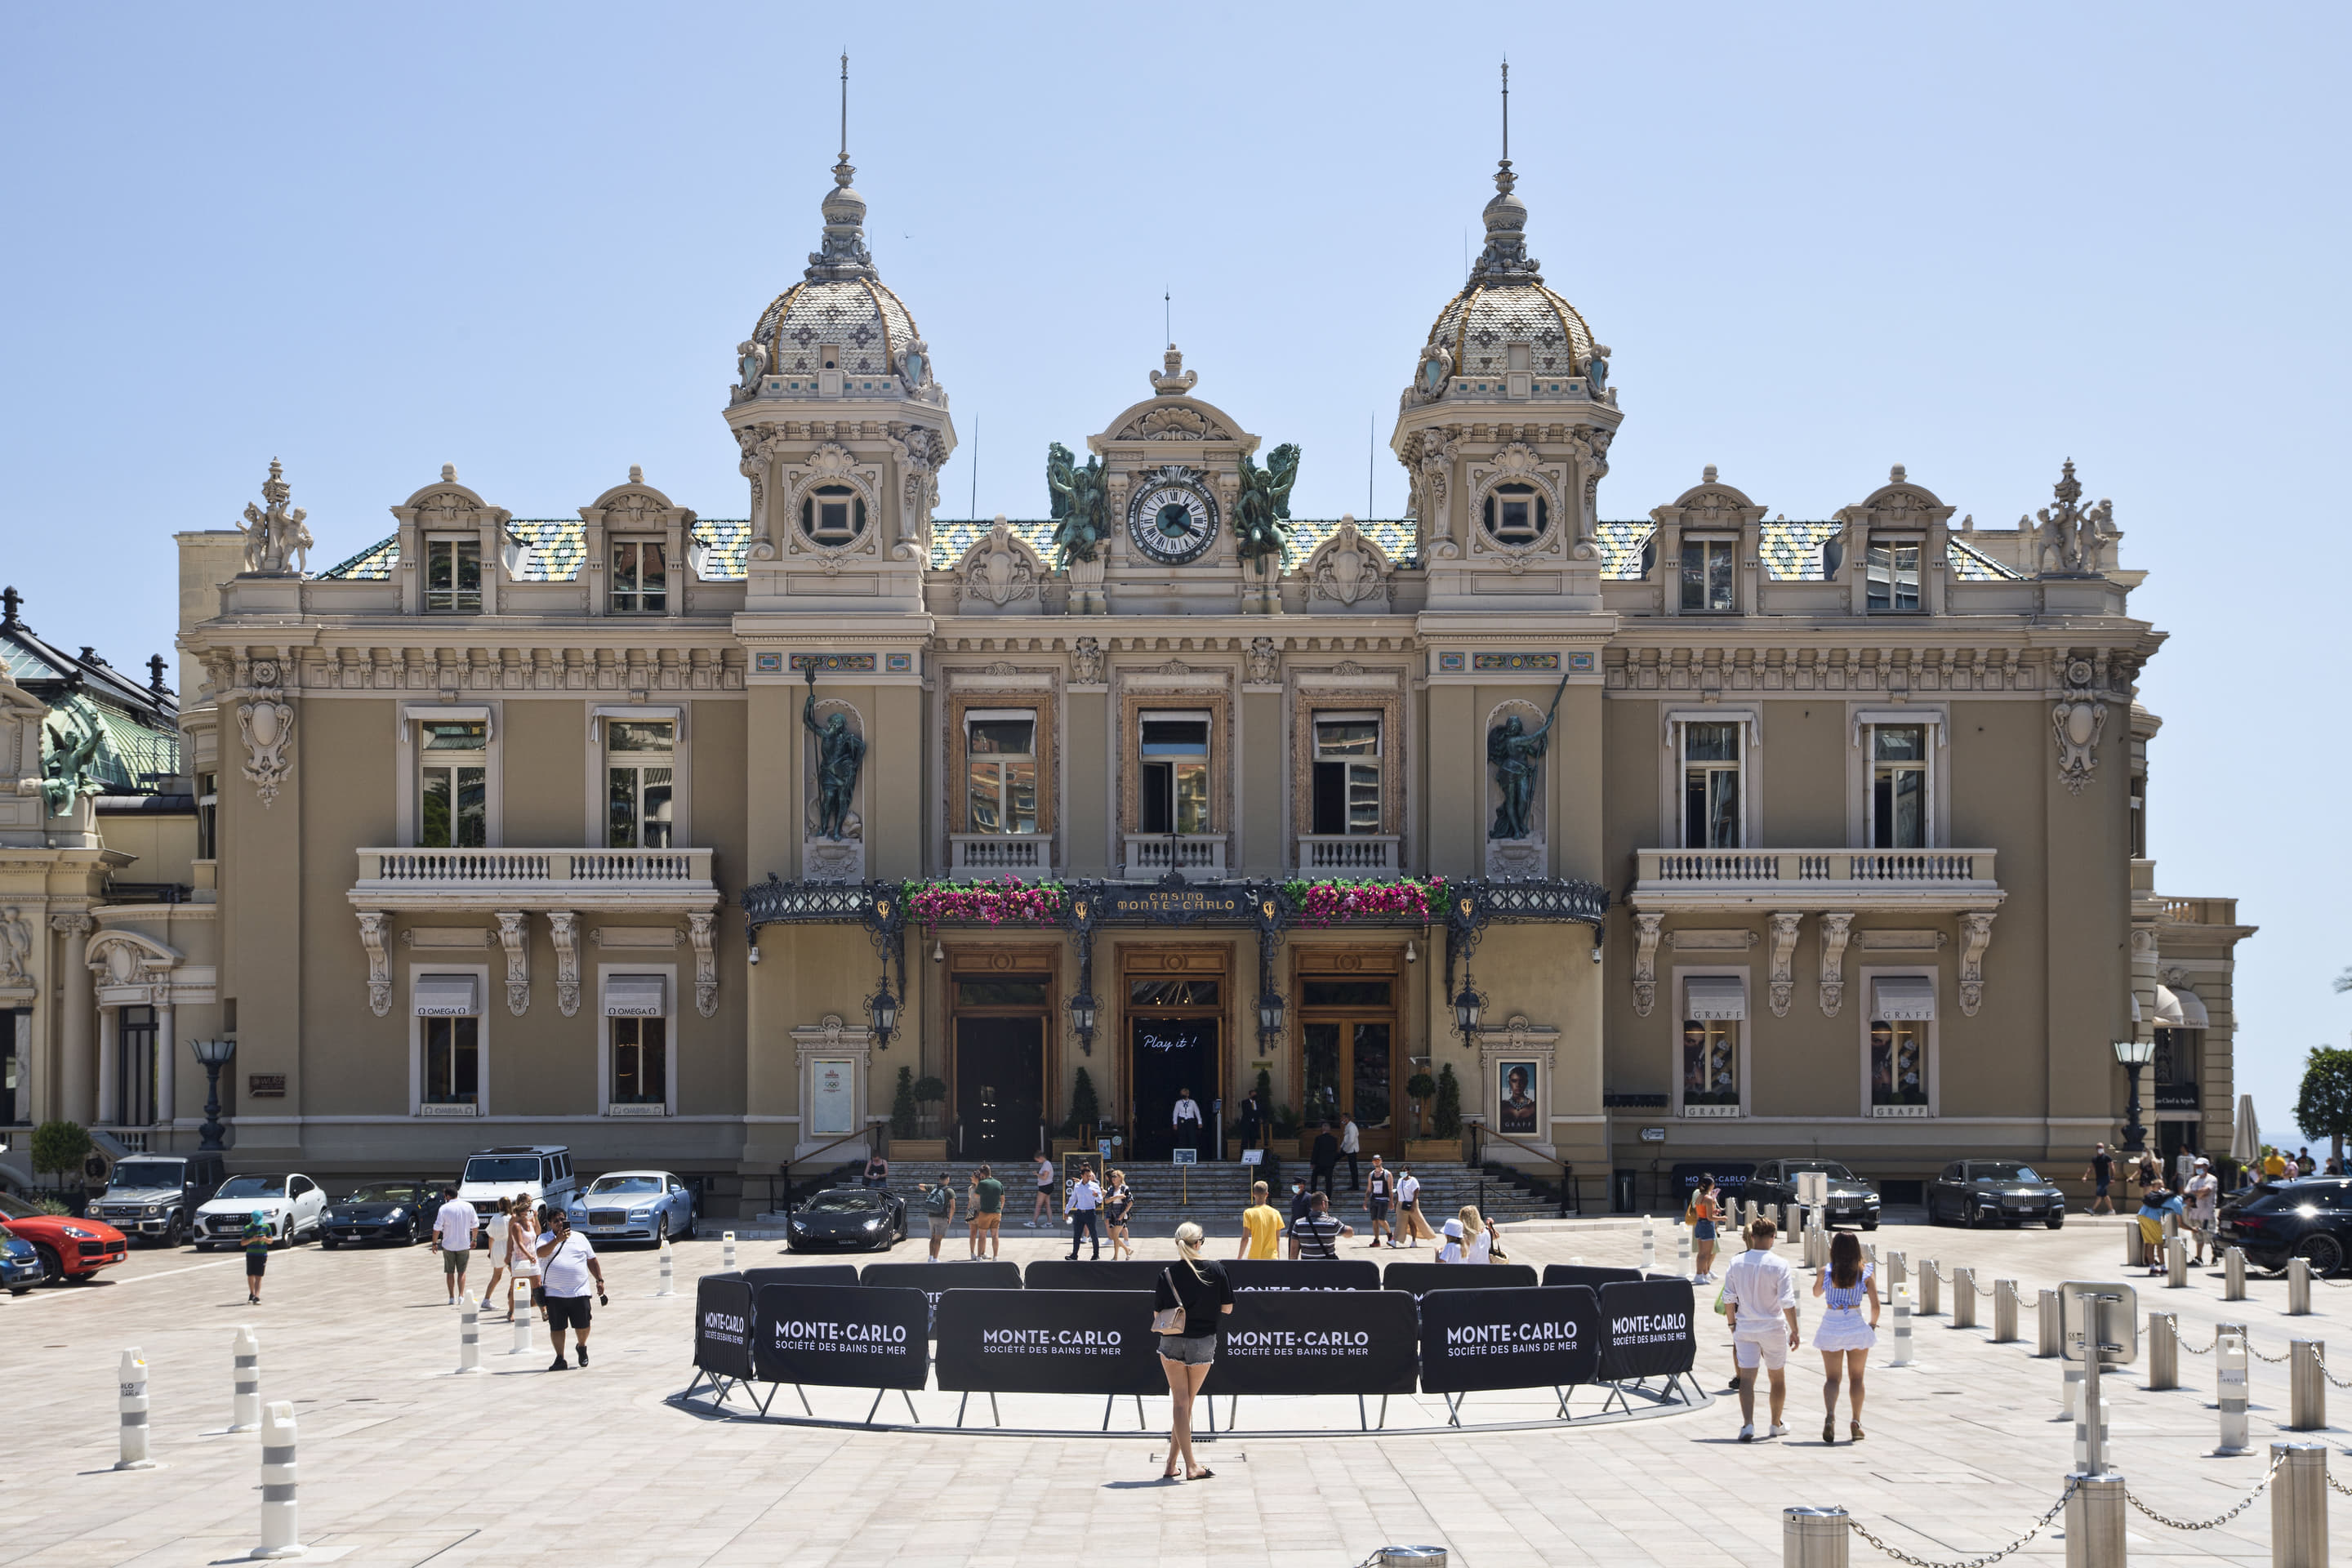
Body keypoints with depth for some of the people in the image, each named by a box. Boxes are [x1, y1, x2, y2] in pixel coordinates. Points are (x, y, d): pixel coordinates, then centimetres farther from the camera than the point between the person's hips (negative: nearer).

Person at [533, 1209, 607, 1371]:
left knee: (583, 1325, 1)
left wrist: (599, 1280, 11)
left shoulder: (579, 1238, 13)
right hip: (554, 1294, -1)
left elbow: (592, 1261, 18)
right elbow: (541, 1253, -17)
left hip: (580, 1292, 1)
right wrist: (558, 1239, -26)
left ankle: (582, 1347, 29)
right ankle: (560, 1359, 10)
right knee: (556, 1327, 0)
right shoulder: (545, 1239, 6)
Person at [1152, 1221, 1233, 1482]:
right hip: (1203, 1342, 0)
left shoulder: (1167, 1274, -7)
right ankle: (1172, 1464, 9)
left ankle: (1190, 1465, 1)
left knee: (1180, 1403, 6)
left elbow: (1157, 1314, -2)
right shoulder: (1216, 1270, -7)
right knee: (1187, 1402, 10)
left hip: (1171, 1342, 0)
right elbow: (1227, 1308, -1)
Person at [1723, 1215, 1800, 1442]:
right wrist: (1794, 1331, -5)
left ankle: (1748, 1424, -20)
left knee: (1747, 1378, -2)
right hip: (1773, 1329, -2)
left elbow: (1728, 1299, 3)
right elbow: (1787, 1303, -14)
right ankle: (1776, 1425, 28)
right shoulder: (1780, 1265, -11)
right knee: (1778, 1377, 16)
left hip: (1744, 1328, 2)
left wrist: (1732, 1324, 16)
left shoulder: (1736, 1263, -1)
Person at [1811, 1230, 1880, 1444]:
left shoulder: (1825, 1272, -6)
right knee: (1856, 1378, 16)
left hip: (1831, 1328, 0)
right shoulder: (1865, 1274, -5)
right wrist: (1872, 1323, 11)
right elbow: (1875, 1305, -6)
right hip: (1856, 1326, 0)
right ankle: (1856, 1422, 17)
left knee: (1832, 1378, 5)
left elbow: (1816, 1292, 14)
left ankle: (1830, 1416, -19)